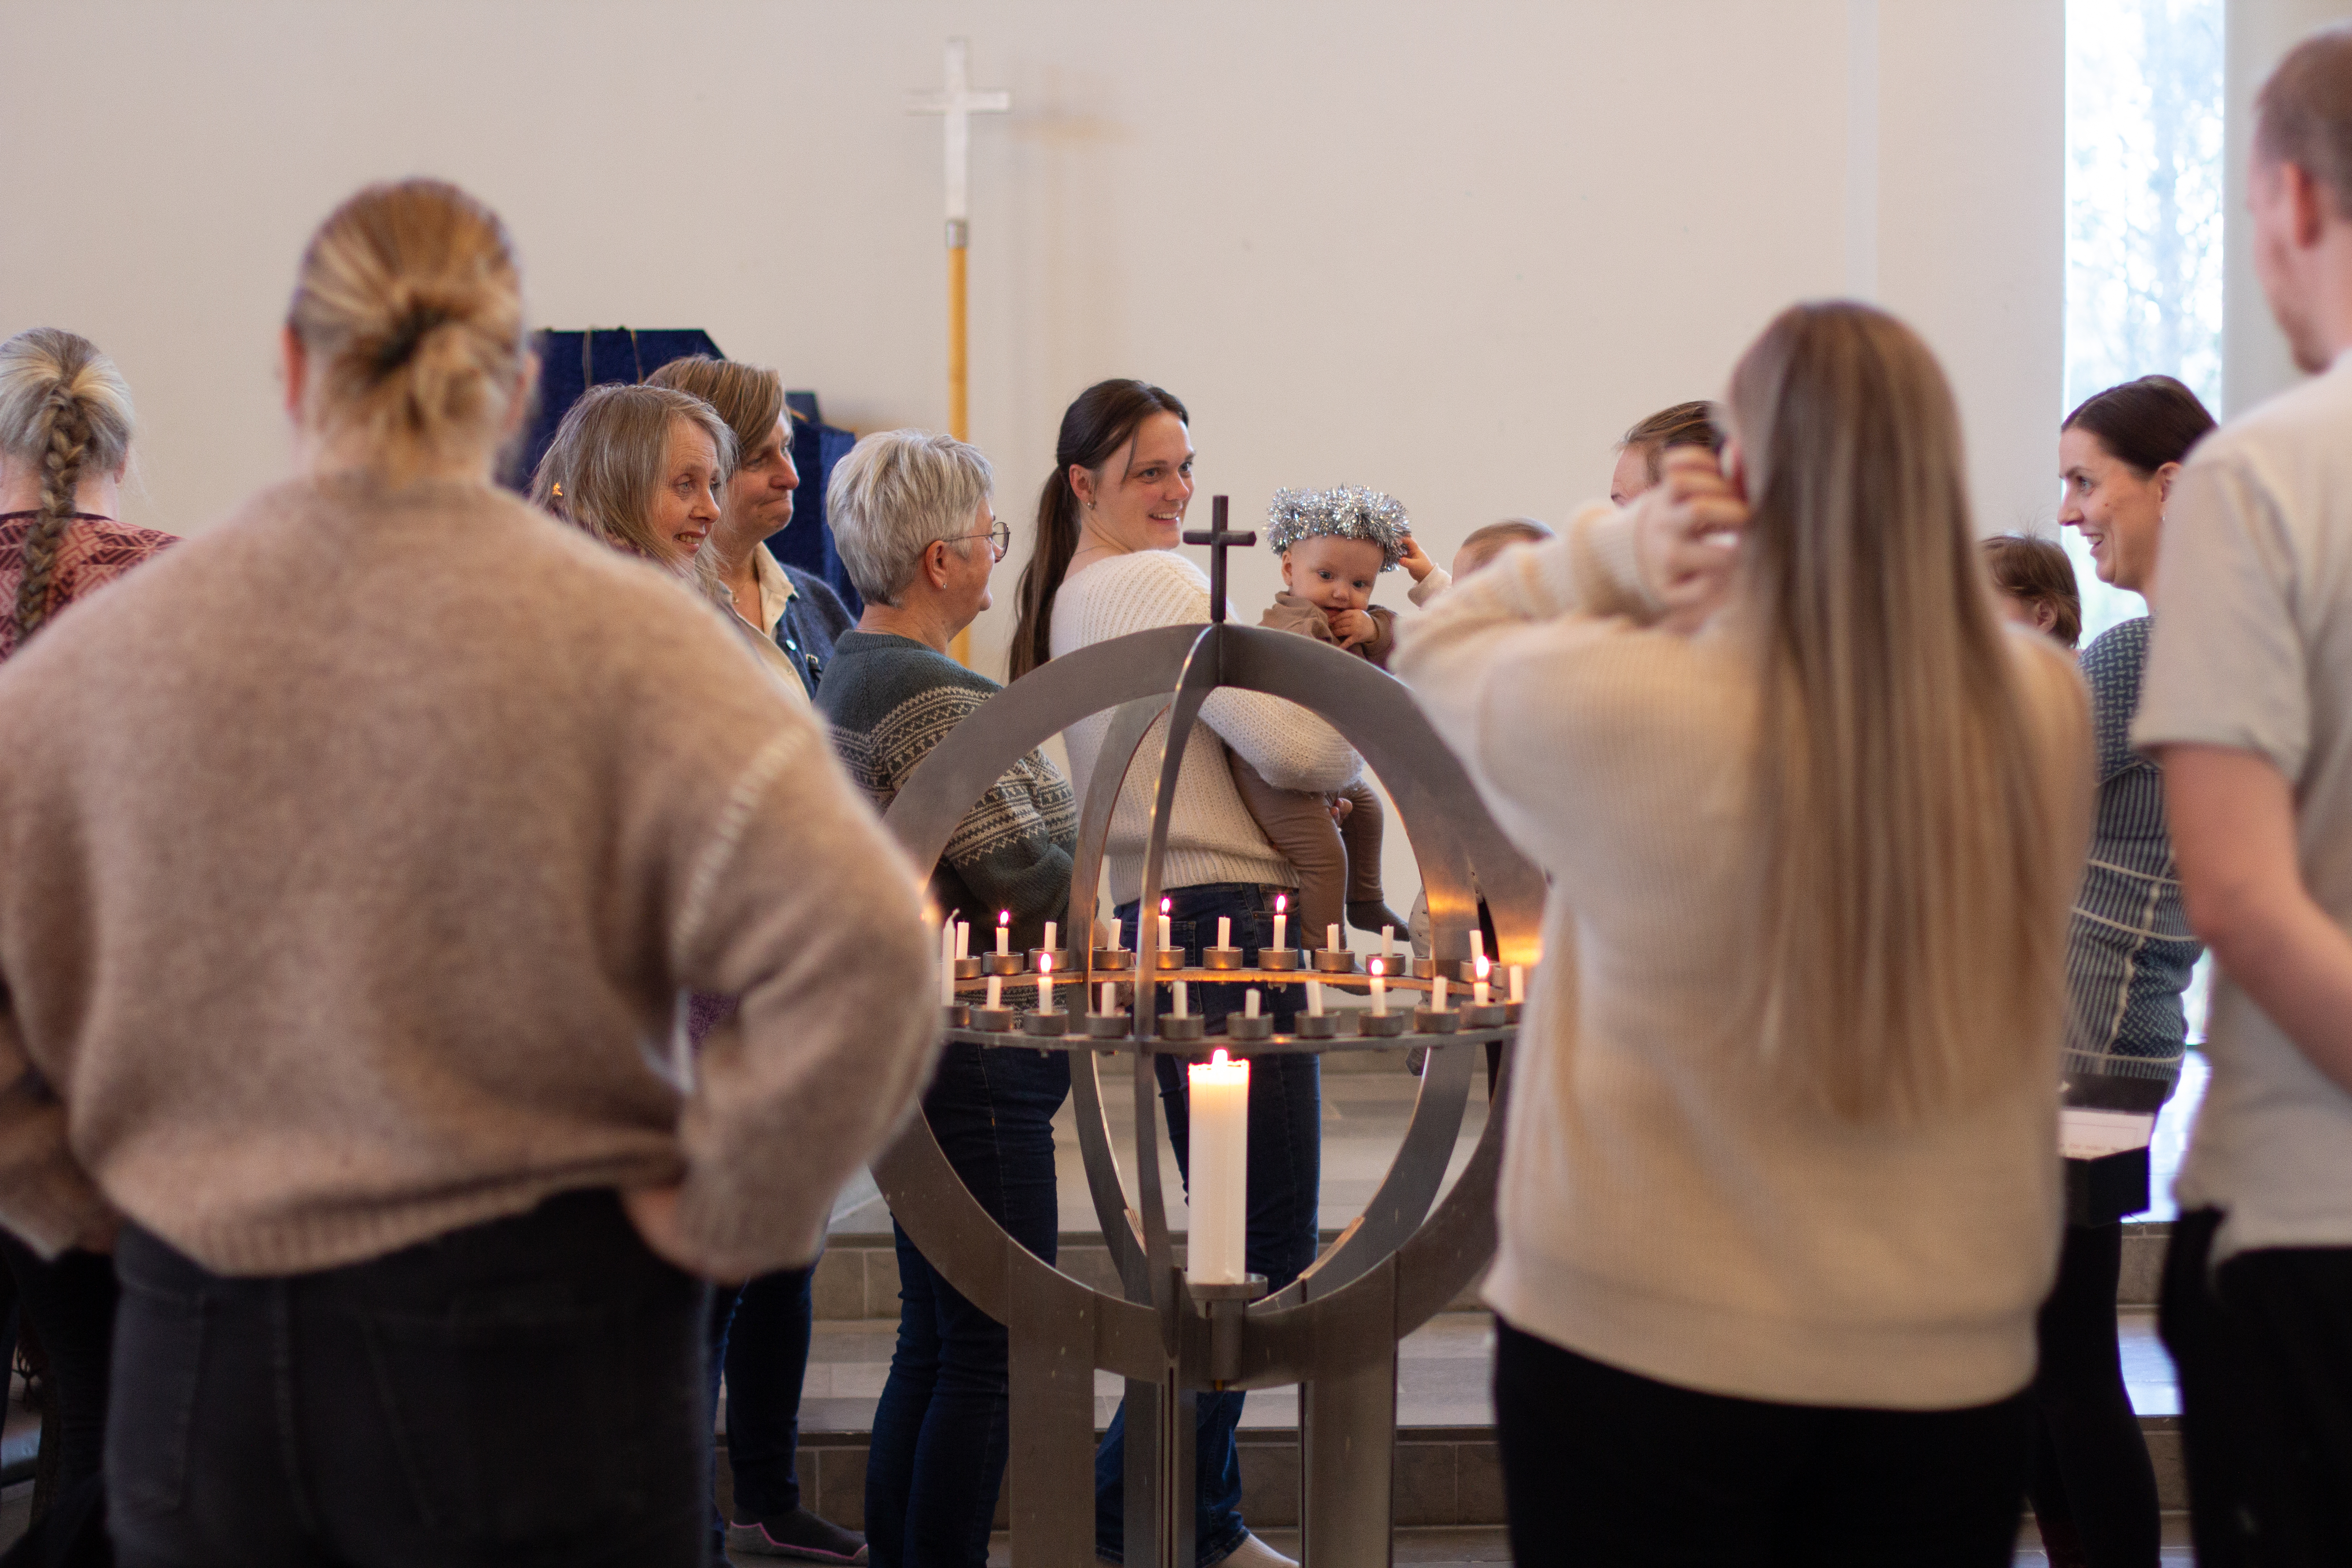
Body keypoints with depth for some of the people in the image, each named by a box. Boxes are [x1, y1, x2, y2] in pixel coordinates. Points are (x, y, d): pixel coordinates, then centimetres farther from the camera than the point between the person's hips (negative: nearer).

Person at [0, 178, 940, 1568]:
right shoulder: (614, 636, -11)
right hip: (532, 1351, -3)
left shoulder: (114, 645, 0)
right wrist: (721, 1213, -9)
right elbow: (860, 947, -21)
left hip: (196, 1359, 3)